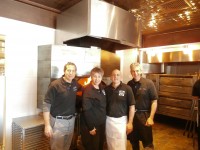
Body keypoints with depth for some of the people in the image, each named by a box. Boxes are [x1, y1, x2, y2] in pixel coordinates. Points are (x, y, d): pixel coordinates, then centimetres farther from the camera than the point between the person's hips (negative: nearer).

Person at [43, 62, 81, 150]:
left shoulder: (75, 83, 0)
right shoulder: (55, 85, -18)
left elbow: (82, 88, 24)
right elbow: (46, 105, -16)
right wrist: (47, 125, -18)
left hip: (71, 120, 6)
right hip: (58, 121, -5)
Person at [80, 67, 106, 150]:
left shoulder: (102, 88, 3)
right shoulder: (87, 90, -19)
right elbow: (86, 110, -21)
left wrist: (103, 120, 7)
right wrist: (91, 127, -19)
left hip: (101, 123, 7)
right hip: (91, 125, -7)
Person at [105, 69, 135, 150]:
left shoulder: (127, 88, -9)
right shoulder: (106, 89, -1)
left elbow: (132, 106, -7)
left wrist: (130, 122, -7)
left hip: (121, 120, -2)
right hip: (109, 120, 3)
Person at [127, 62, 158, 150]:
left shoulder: (148, 83, -9)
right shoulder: (129, 84, 0)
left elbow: (154, 101, -8)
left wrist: (151, 117, -13)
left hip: (144, 115, -3)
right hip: (131, 115, 3)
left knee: (147, 143, 7)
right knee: (133, 141, 19)